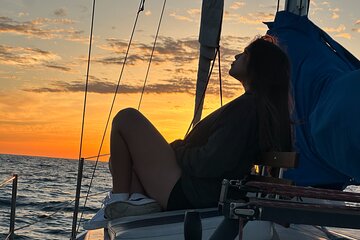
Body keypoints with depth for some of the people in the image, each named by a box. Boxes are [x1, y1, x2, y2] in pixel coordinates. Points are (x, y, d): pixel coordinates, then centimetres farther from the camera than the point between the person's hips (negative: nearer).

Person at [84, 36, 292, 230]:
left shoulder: (247, 105, -17)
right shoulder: (268, 109, 14)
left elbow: (210, 163, -24)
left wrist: (177, 151, -5)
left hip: (187, 194, -11)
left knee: (127, 118, -5)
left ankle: (119, 199, -4)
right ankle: (138, 197, -3)